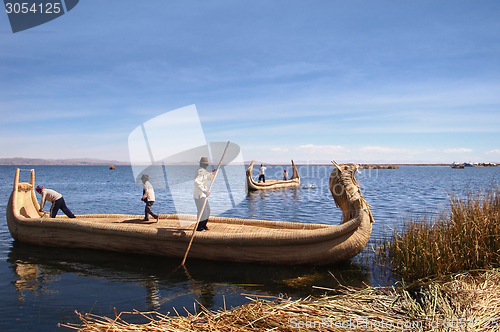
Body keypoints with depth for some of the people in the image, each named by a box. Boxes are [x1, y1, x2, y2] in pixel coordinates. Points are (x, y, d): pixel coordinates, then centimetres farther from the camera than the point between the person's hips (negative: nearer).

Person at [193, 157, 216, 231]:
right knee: (202, 211, -6)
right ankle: (198, 227, 5)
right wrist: (204, 191, -38)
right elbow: (196, 182, -33)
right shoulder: (201, 171, -20)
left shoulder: (204, 171, 11)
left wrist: (213, 173, 1)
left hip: (202, 194, 10)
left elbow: (210, 178, 23)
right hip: (199, 195, -10)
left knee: (207, 210, 15)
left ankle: (203, 226, 26)